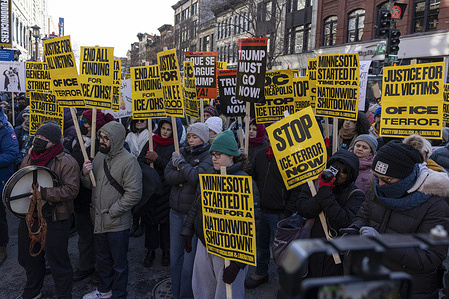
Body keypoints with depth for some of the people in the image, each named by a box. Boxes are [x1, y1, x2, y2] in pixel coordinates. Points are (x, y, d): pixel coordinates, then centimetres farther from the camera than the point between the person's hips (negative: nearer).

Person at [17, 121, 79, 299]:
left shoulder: (66, 162, -15)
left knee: (57, 262, 5)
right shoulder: (29, 158, 7)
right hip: (29, 216, 8)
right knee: (29, 258, 24)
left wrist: (44, 193, -30)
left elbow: (71, 190, -23)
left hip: (55, 220, -7)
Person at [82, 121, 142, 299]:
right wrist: (85, 174, -9)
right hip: (99, 220, 7)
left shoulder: (128, 161, -18)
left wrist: (111, 212, -18)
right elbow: (90, 185, 13)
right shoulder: (99, 156, 5)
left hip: (118, 223, -7)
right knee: (102, 258, 24)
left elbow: (133, 194, -21)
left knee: (119, 264, 10)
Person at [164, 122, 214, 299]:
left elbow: (196, 178, -25)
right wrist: (186, 173, -17)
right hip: (176, 210, 6)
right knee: (175, 253, 13)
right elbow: (168, 175, -4)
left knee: (190, 255, 1)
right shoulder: (182, 153, 8)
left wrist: (182, 164, -13)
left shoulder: (208, 157, -8)